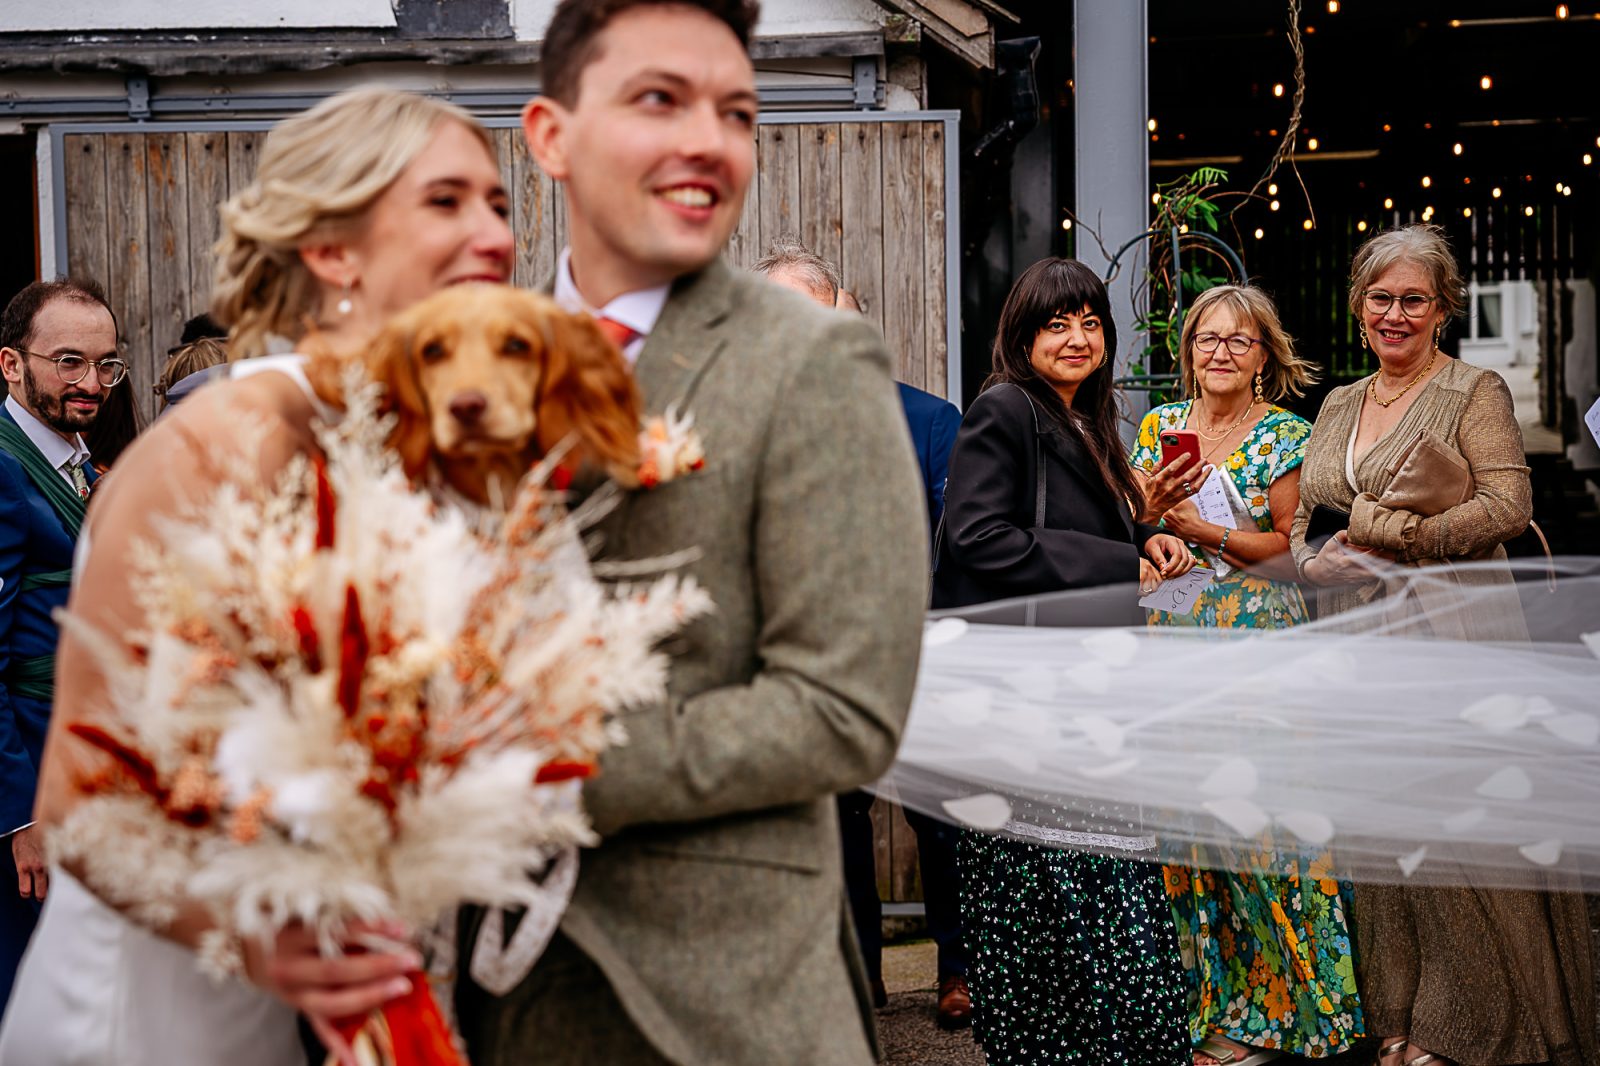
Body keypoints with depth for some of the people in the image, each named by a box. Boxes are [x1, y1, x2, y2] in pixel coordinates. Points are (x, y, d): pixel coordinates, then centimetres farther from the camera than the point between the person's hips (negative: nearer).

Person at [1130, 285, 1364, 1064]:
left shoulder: (1286, 435, 1)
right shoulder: (1158, 425, 12)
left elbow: (1292, 547, -4)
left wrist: (1204, 532, -14)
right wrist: (1152, 506, -9)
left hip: (1259, 643, -3)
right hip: (1173, 642, 3)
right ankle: (1200, 999, 12)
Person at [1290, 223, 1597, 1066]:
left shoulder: (1474, 393, -1)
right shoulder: (1337, 406, 17)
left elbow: (1508, 506, -12)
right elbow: (1303, 514, 19)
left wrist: (1382, 534, -16)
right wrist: (1312, 560, -3)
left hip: (1448, 632, -5)